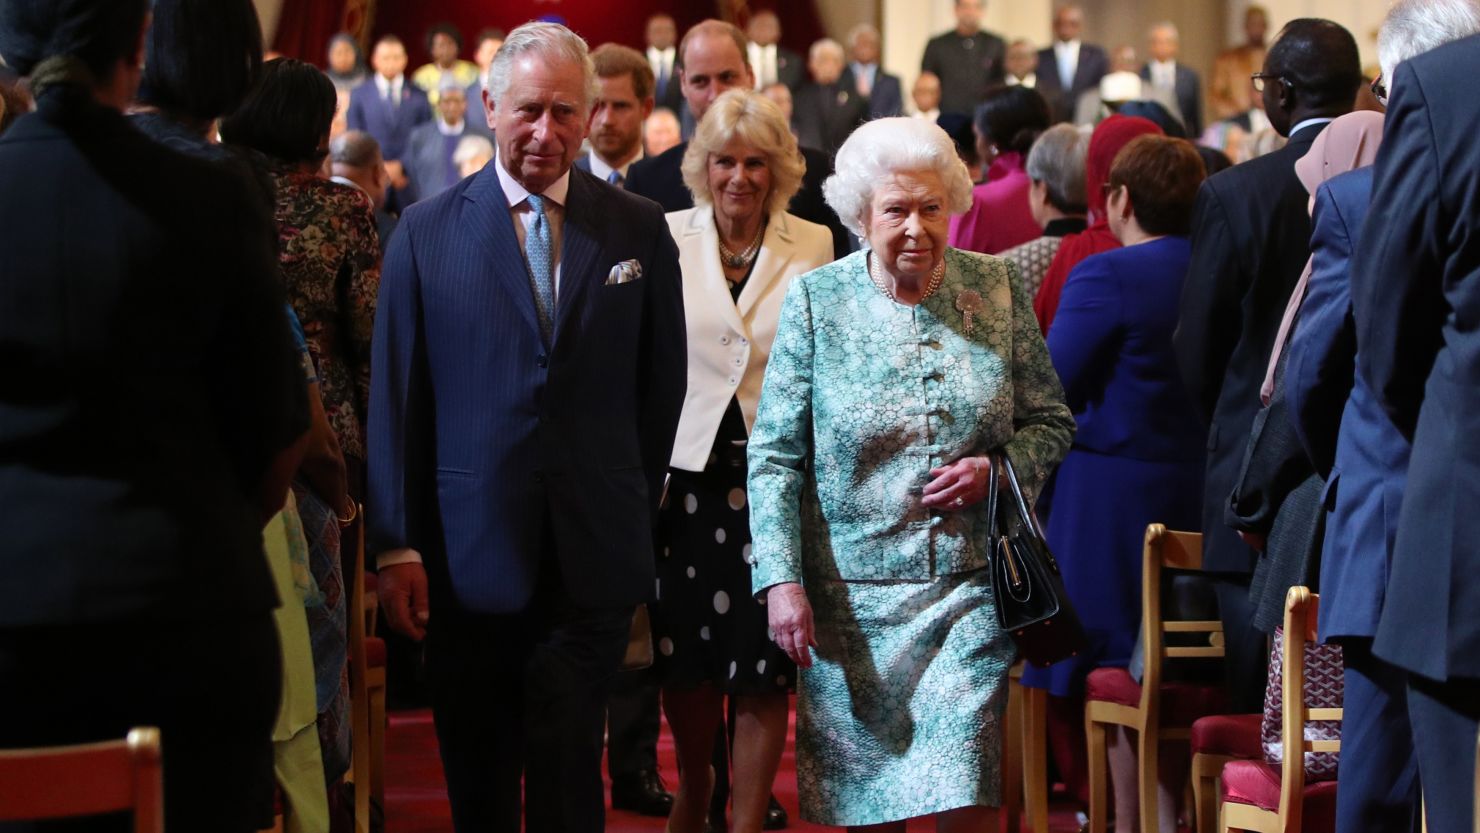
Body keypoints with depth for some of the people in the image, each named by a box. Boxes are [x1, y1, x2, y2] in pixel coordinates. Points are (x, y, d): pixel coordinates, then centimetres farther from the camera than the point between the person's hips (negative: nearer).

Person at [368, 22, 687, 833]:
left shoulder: (638, 229, 5)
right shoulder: (426, 232, 2)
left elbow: (662, 384, 11)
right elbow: (395, 399, 0)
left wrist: (633, 509, 10)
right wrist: (396, 546, -4)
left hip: (593, 557, 0)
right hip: (468, 555, 0)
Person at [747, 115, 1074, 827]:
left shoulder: (998, 289, 2)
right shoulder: (815, 301, -2)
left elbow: (1052, 422, 10)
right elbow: (774, 455, -2)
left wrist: (995, 469, -11)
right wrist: (780, 579, -12)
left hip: (971, 588, 0)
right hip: (853, 593, 0)